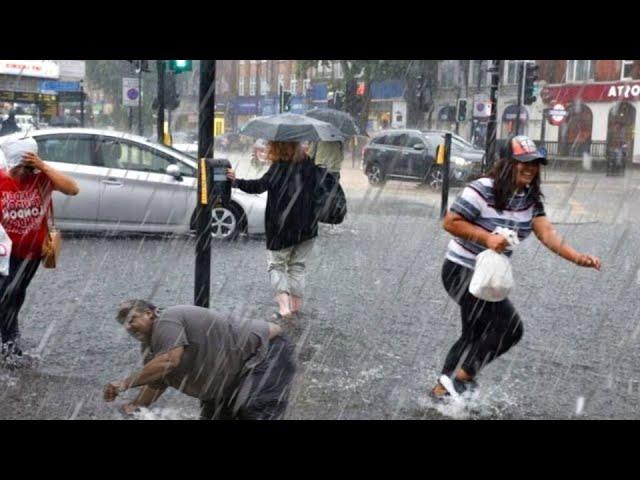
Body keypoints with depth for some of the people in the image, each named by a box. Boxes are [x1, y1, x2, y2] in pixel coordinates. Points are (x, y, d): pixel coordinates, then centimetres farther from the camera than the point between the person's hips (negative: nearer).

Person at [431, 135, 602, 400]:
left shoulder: (530, 199, 2)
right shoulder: (482, 190, -20)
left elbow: (547, 234, -9)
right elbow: (450, 222, -19)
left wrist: (577, 257, -24)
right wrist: (487, 237, -27)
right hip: (462, 271, -9)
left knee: (475, 336, 18)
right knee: (510, 327, -14)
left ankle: (443, 388, 32)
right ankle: (463, 375, 0)